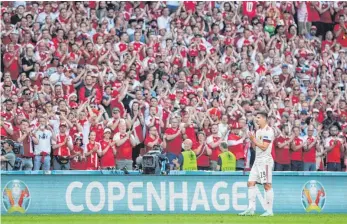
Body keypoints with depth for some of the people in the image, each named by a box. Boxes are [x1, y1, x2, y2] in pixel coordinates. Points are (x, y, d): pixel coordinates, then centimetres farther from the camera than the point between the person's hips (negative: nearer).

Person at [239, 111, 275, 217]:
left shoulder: (268, 131, -11)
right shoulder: (258, 131, 18)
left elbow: (264, 147, -17)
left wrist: (254, 140, -9)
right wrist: (252, 140, 4)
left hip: (265, 160, -9)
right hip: (257, 160, 9)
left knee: (267, 185, -7)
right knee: (251, 182, 3)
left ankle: (269, 211, -5)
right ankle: (251, 209, 3)